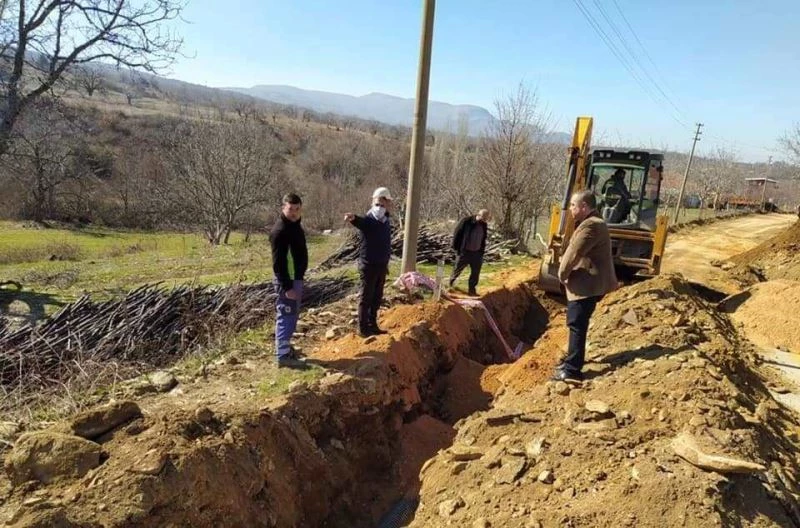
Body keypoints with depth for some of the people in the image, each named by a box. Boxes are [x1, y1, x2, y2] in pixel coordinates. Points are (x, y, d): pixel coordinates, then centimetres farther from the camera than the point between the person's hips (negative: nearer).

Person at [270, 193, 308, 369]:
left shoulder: (295, 226, 12)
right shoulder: (280, 230, -19)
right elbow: (278, 262, -22)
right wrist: (287, 287, -24)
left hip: (296, 278, 10)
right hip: (287, 280, -10)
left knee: (291, 315, 18)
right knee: (286, 316, -4)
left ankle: (285, 346, 31)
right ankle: (283, 356, 3)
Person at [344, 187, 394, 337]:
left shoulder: (386, 222, 8)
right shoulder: (368, 220, -14)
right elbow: (360, 221, -40)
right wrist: (353, 218, -64)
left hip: (381, 265, 7)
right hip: (368, 265, -7)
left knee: (377, 298, 15)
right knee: (366, 298, 1)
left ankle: (372, 325, 29)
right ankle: (363, 329, 11)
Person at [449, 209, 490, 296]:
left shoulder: (484, 225, 3)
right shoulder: (466, 221, -14)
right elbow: (457, 234, -9)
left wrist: (481, 252, 10)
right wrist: (456, 248, -9)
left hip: (477, 253, 4)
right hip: (464, 251, -4)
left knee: (476, 272, 3)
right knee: (458, 269, 11)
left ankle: (472, 290, 15)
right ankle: (451, 281, 38)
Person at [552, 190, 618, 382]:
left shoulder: (590, 225, -20)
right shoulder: (591, 223, 17)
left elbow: (573, 253, -21)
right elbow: (574, 250, 17)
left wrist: (562, 275, -7)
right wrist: (567, 275, 7)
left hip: (587, 285, -11)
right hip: (586, 283, 11)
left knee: (577, 325, -7)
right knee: (576, 324, 19)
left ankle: (572, 370, -2)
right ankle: (572, 360, 32)